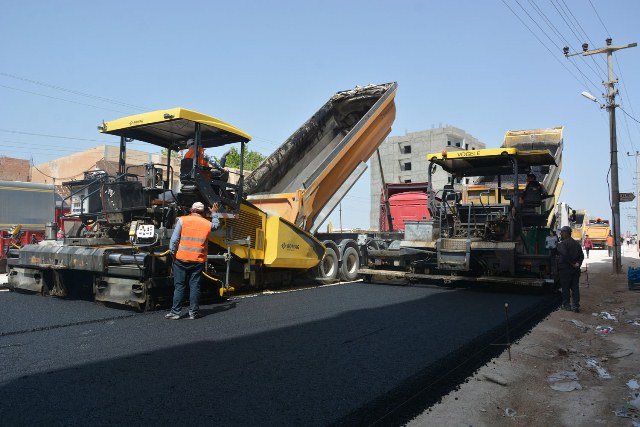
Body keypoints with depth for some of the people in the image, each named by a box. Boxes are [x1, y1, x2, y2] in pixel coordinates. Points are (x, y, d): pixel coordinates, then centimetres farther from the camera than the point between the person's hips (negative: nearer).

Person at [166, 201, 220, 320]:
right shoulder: (207, 224, 4)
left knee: (179, 286, 5)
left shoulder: (182, 220, -3)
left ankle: (175, 312, 7)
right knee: (195, 286, 7)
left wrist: (173, 253, 1)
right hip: (198, 260, 1)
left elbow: (174, 239, -8)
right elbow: (216, 225, 29)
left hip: (181, 259, -1)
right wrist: (214, 213, 42)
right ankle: (193, 312, 10)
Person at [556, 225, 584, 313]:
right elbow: (582, 255, 8)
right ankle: (575, 305, 8)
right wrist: (578, 263, -2)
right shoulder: (576, 243, 13)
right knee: (575, 287, 8)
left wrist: (571, 263, -15)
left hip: (565, 269, -6)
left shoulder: (562, 243, -11)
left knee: (565, 288, 3)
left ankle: (566, 305, 9)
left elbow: (564, 255, -24)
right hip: (575, 269, 6)